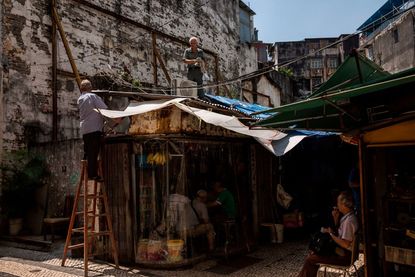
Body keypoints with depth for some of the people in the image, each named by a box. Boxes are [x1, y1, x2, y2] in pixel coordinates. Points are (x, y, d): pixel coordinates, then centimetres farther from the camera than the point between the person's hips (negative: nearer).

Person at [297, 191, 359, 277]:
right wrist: (336, 218, 5)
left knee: (310, 259, -9)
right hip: (341, 251, 10)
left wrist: (331, 233, -15)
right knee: (312, 254, 12)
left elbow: (345, 244, -27)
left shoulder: (349, 220, -23)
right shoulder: (346, 217, 8)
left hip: (344, 256, -10)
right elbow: (339, 234, 19)